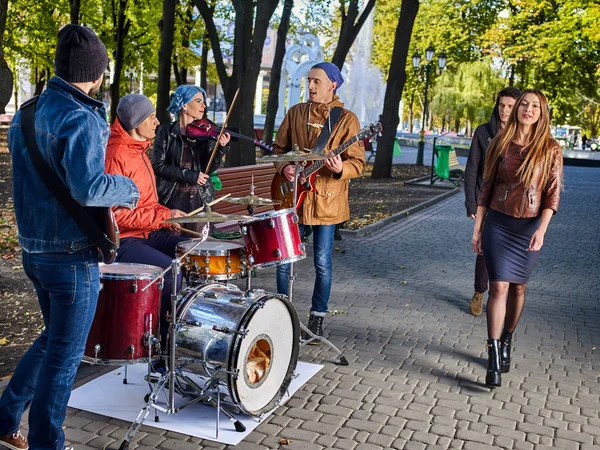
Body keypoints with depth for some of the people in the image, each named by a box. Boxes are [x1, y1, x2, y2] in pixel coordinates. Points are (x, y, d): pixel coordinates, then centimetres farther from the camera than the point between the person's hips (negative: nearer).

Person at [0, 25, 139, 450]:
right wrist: (128, 187, -14)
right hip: (72, 256, -8)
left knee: (53, 339, 25)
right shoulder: (82, 119, -19)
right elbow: (87, 188, -31)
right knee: (64, 356, 6)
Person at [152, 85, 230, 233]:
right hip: (171, 198, -2)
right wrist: (188, 175, -15)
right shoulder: (166, 131, 1)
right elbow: (158, 165, -6)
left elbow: (209, 168, -2)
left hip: (200, 199, 2)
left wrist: (221, 148, -19)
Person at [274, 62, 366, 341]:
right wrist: (284, 167, -5)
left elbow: (358, 162, -6)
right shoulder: (295, 113, 9)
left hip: (326, 201, -3)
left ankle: (317, 321, 18)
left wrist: (341, 169, -27)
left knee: (322, 263, 3)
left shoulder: (346, 119, -2)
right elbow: (279, 148, 15)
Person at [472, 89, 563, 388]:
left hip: (529, 226, 0)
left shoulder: (550, 150, -1)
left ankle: (506, 342, 31)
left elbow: (553, 195, -3)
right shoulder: (501, 144, 3)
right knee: (499, 286, -7)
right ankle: (494, 362, -5)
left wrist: (541, 230, -16)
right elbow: (486, 187, 6)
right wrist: (477, 228, 4)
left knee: (518, 287, 10)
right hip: (498, 223, 0)